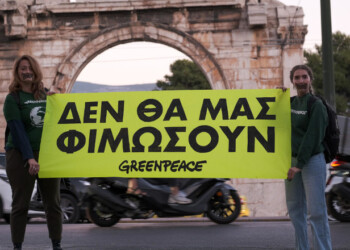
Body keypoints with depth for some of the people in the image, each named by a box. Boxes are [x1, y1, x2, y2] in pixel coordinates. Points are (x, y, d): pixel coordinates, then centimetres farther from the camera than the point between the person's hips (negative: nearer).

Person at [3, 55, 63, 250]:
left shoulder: (46, 95, 12)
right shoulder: (13, 98, -2)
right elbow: (18, 131, -11)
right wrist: (29, 158, -19)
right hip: (21, 157, -4)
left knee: (53, 203, 5)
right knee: (21, 204, -1)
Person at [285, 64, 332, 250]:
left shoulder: (316, 105, -7)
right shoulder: (290, 103, 13)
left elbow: (313, 137, -13)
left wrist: (300, 164, -18)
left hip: (312, 160, -7)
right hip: (291, 160, 7)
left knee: (316, 210, -9)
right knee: (295, 209, 8)